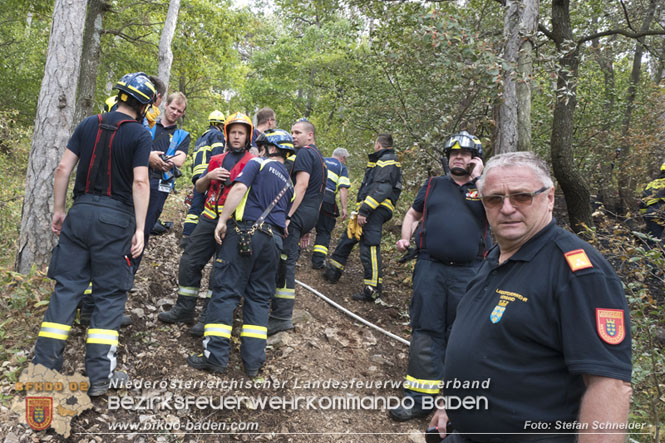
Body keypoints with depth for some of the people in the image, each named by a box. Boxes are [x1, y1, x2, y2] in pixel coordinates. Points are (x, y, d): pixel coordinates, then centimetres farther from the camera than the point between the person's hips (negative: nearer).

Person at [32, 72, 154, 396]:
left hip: (80, 212, 4)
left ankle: (45, 366, 13)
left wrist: (58, 209, 13)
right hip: (115, 218, -4)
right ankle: (98, 375, 7)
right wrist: (139, 228, -10)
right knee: (110, 294, 4)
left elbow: (63, 168, 6)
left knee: (66, 287, 10)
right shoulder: (140, 134, -5)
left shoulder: (88, 125, 9)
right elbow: (140, 182, -13)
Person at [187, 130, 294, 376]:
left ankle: (215, 356, -4)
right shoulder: (288, 182, 24)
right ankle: (253, 361, 8)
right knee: (259, 298, 10)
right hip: (274, 238, 6)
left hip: (246, 231, -6)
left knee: (225, 291, -2)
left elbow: (239, 188, -11)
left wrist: (222, 220, -11)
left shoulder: (258, 164, 5)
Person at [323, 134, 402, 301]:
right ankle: (332, 272, 27)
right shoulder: (382, 161, 25)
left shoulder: (387, 161, -9)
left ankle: (373, 289, -10)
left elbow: (380, 190, -20)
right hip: (369, 211, 11)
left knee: (369, 246, -13)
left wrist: (364, 211, -24)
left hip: (375, 212, -11)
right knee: (347, 239, 16)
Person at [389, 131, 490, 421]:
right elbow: (413, 214, 26)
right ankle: (420, 397, 5)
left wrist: (479, 177, -5)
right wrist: (405, 238, 9)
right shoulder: (433, 185, 17)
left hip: (468, 272, -1)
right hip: (430, 267, 1)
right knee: (425, 331, -1)